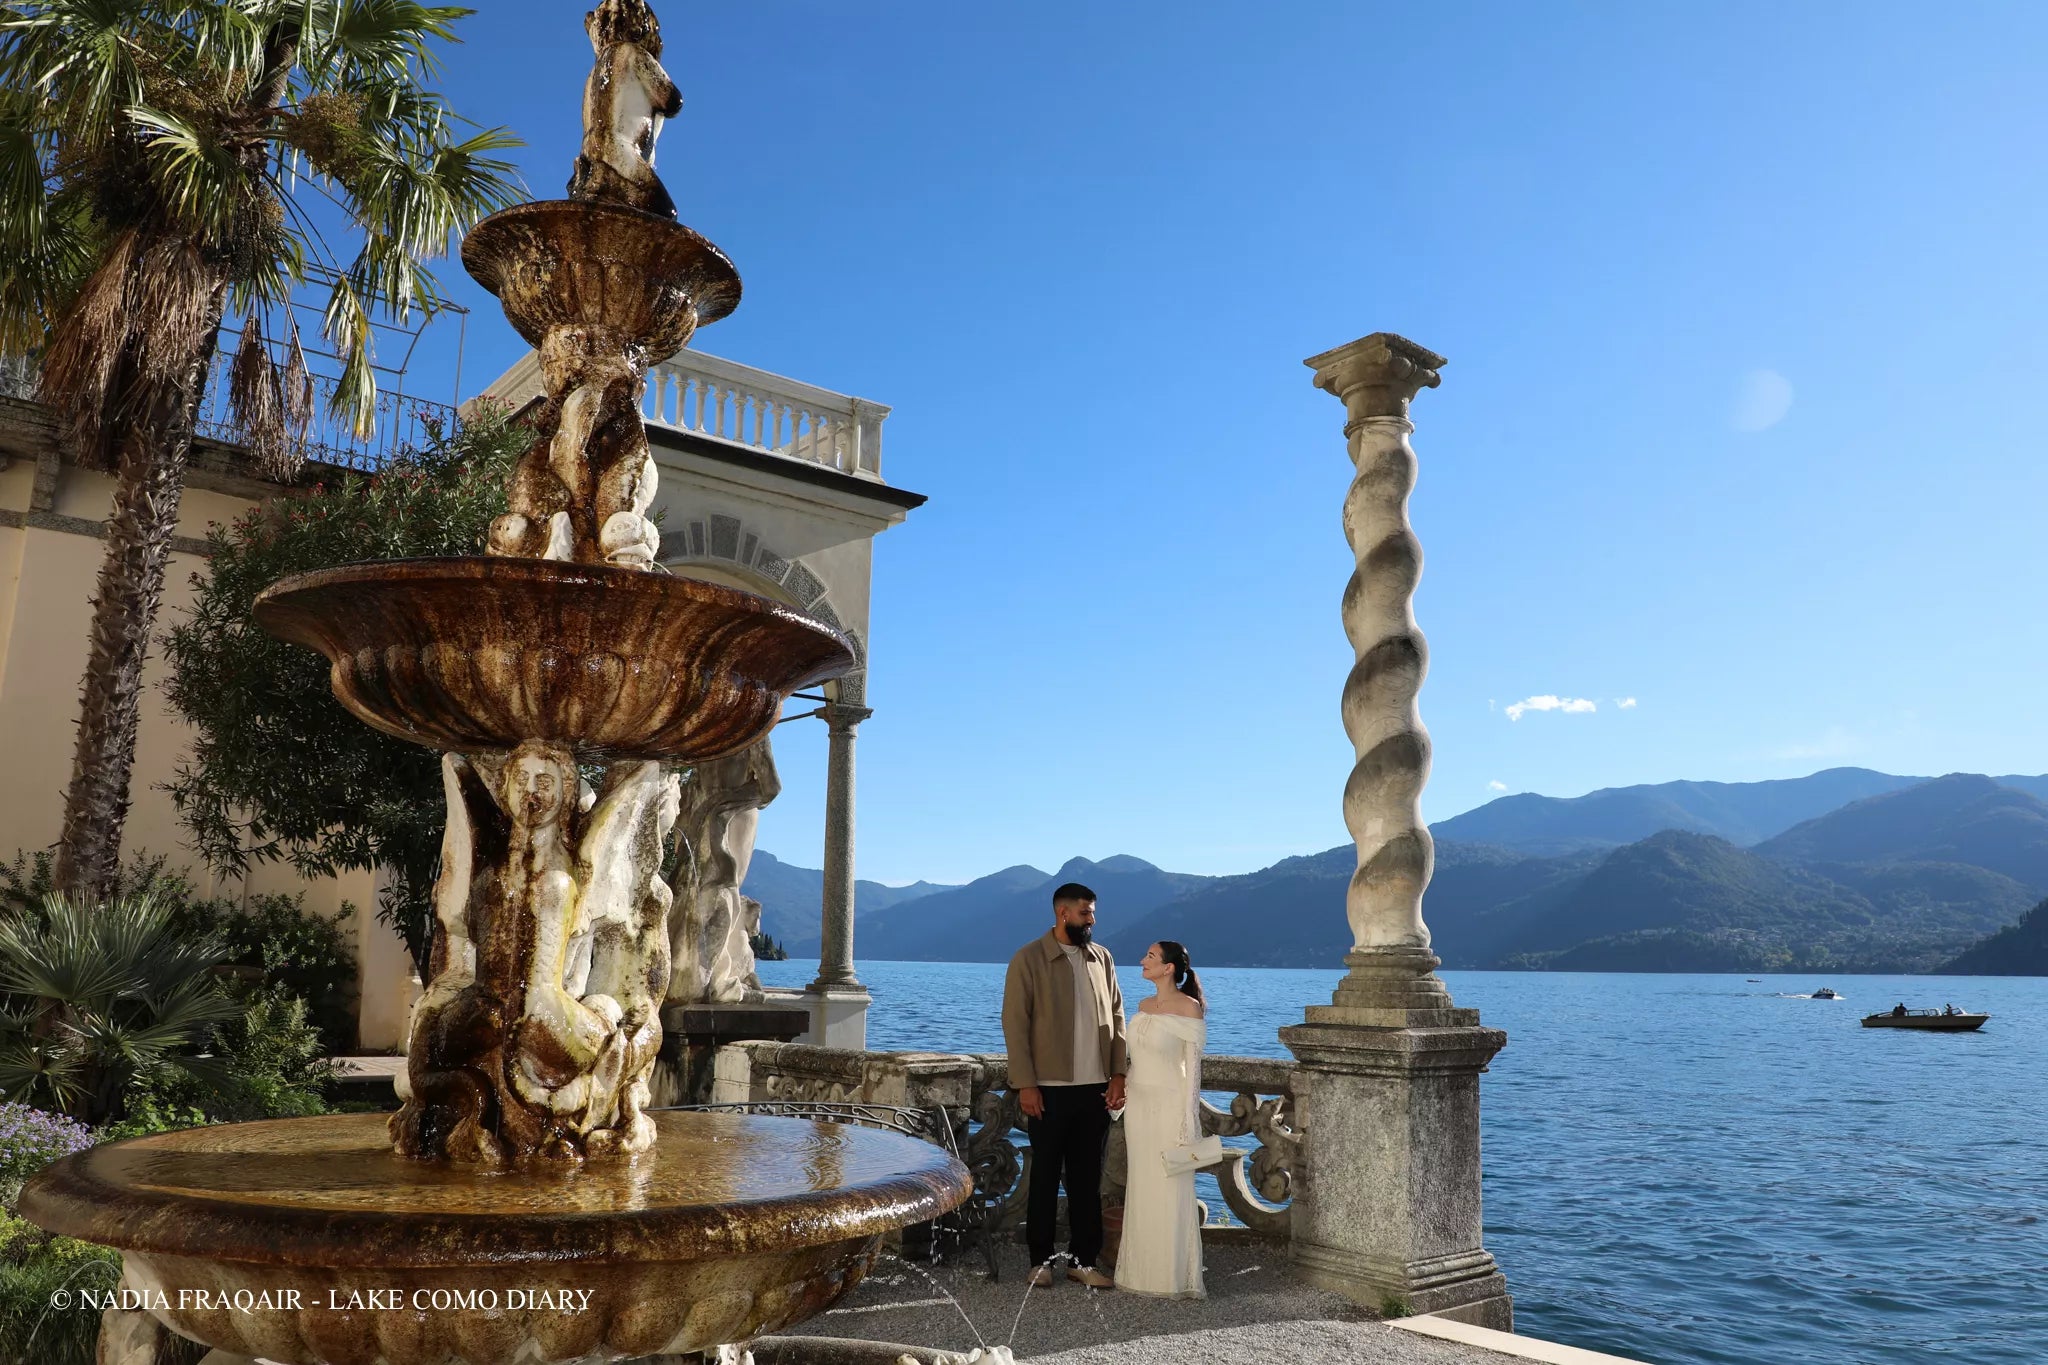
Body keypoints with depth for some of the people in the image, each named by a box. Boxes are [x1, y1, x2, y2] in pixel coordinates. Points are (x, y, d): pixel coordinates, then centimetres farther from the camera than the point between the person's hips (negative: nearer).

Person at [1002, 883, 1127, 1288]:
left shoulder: (1102, 958, 9)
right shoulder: (1028, 959, -5)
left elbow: (1116, 1017, 11)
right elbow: (1015, 1023, -7)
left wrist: (1118, 1074, 2)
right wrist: (1025, 1084, -12)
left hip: (1096, 1088, 4)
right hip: (1050, 1089, -4)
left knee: (1087, 1178, 10)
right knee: (1045, 1178, 7)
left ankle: (1083, 1259, 19)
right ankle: (1041, 1260, 18)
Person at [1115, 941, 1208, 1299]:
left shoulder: (1189, 1008, -10)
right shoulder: (1143, 1007, 10)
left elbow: (1192, 1065, -11)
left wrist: (1188, 1120, -13)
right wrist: (1128, 1104, 12)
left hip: (1170, 1106, -7)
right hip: (1139, 1105, 7)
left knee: (1171, 1192, 0)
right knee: (1140, 1190, 10)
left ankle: (1176, 1276, 10)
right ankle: (1142, 1272, 20)